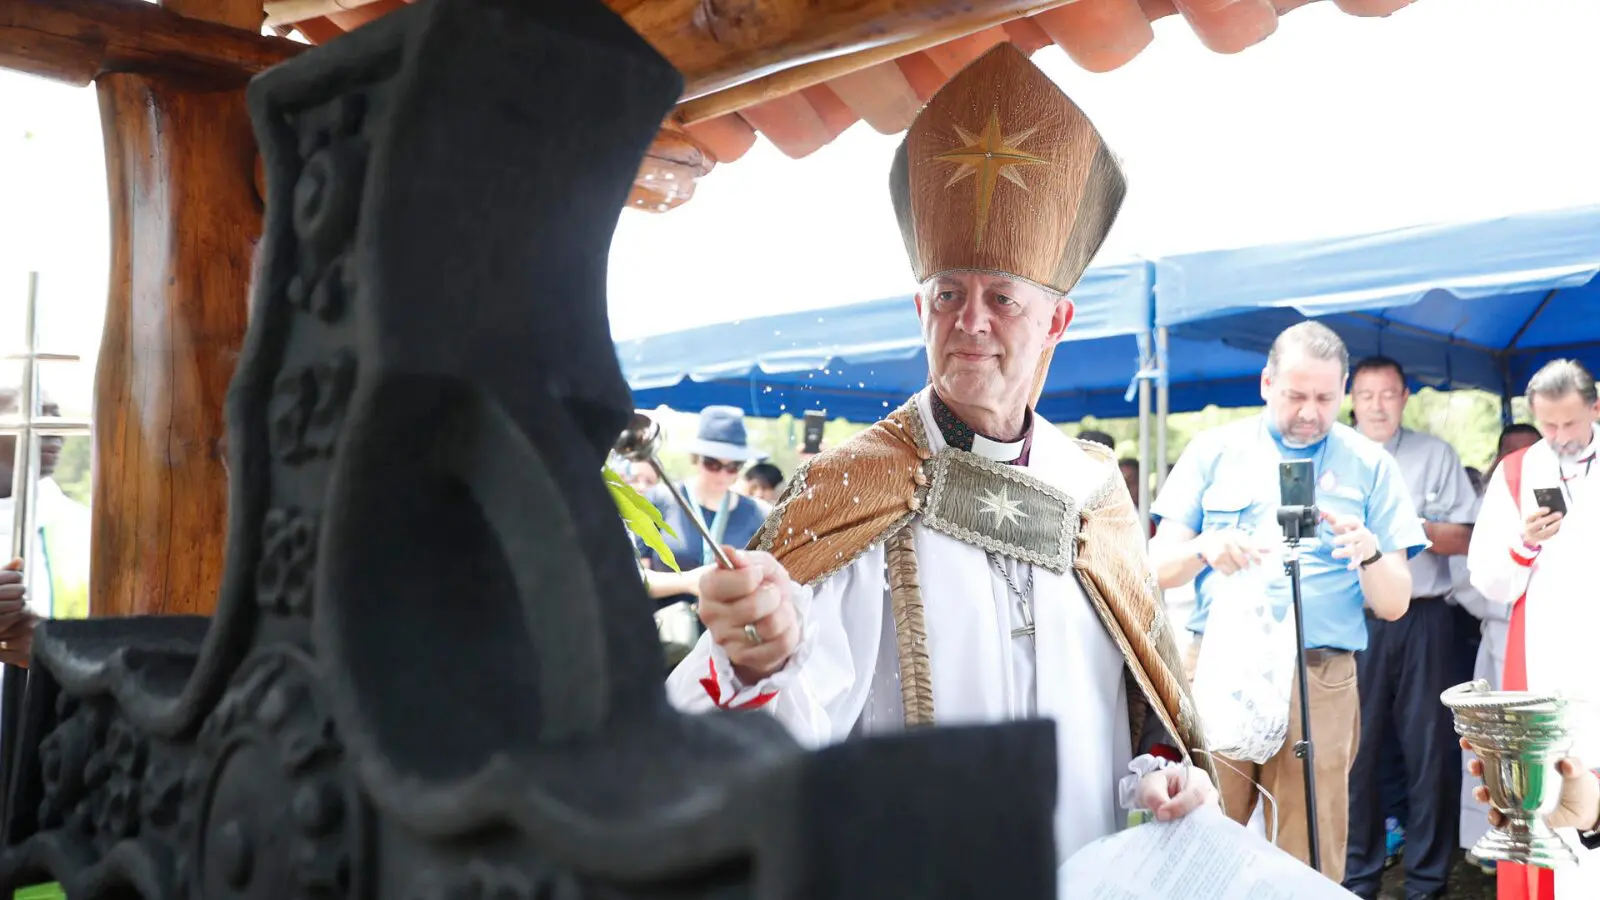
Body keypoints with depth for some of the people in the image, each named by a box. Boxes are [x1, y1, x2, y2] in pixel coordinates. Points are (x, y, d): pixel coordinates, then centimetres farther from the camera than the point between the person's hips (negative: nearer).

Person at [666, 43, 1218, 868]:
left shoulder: (1095, 491, 1)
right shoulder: (846, 493, -10)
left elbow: (1144, 705, 10)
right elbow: (780, 750, -20)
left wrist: (1161, 776, -8)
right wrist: (760, 660, -39)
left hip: (1102, 876, 3)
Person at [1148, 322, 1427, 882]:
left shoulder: (1369, 466, 8)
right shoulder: (1213, 450, 8)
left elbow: (1394, 605, 6)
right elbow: (1160, 567, 5)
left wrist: (1370, 554, -15)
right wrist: (1204, 549, -16)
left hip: (1320, 681, 0)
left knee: (1311, 864, 4)